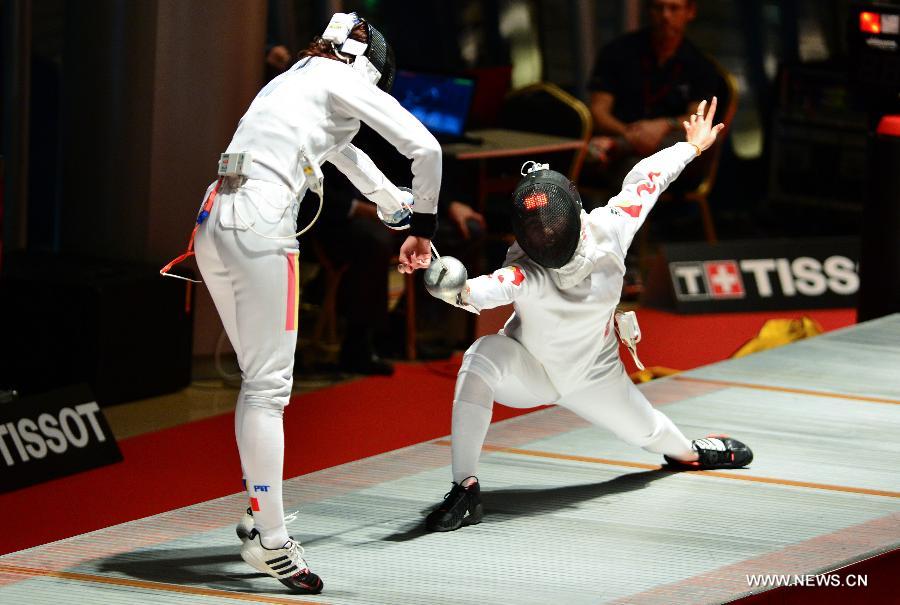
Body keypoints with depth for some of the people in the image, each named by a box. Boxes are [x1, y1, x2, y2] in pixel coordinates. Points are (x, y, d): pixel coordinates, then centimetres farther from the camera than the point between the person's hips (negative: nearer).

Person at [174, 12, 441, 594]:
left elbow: (349, 156, 46)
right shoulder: (345, 79, 6)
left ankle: (260, 511, 24)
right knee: (268, 385, -6)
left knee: (263, 378, 19)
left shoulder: (293, 79, 29)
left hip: (214, 222, 8)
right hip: (260, 225, -8)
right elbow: (425, 148, 0)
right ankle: (269, 540, -8)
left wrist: (403, 210, 58)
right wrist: (423, 230, 12)